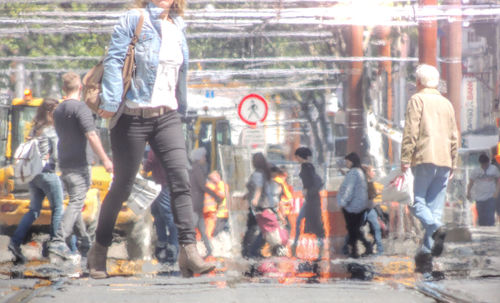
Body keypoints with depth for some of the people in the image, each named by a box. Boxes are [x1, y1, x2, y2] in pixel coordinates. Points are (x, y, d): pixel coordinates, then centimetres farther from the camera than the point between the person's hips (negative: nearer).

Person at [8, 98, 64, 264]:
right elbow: (56, 155, -13)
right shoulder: (52, 130, -11)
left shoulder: (34, 130, 10)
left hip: (33, 174, 7)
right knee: (58, 209, 6)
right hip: (48, 173, -7)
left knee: (33, 210, 11)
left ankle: (16, 241, -3)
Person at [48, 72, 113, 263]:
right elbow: (91, 135, -18)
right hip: (79, 163, -8)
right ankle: (59, 242, -24)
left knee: (75, 202, 14)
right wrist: (105, 160, -16)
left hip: (64, 163, 8)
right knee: (76, 203, -11)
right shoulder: (80, 108, -11)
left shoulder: (58, 110, 15)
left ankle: (86, 243, 19)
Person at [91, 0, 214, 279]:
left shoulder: (177, 27, 13)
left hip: (167, 117, 5)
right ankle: (99, 250, 20)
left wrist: (181, 109, 23)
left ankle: (189, 251, -16)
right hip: (133, 117, -5)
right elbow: (114, 60, -13)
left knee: (181, 179, -11)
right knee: (122, 185, 3)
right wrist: (111, 102, -22)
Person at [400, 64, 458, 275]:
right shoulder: (447, 104, 19)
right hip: (444, 161, 5)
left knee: (418, 201, -3)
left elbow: (411, 131, -8)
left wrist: (405, 158, -8)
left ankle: (435, 228, -32)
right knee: (435, 206, 4)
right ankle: (426, 255, 0)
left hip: (425, 158, -5)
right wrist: (452, 164, 22)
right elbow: (454, 137, 19)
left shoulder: (417, 100, 2)